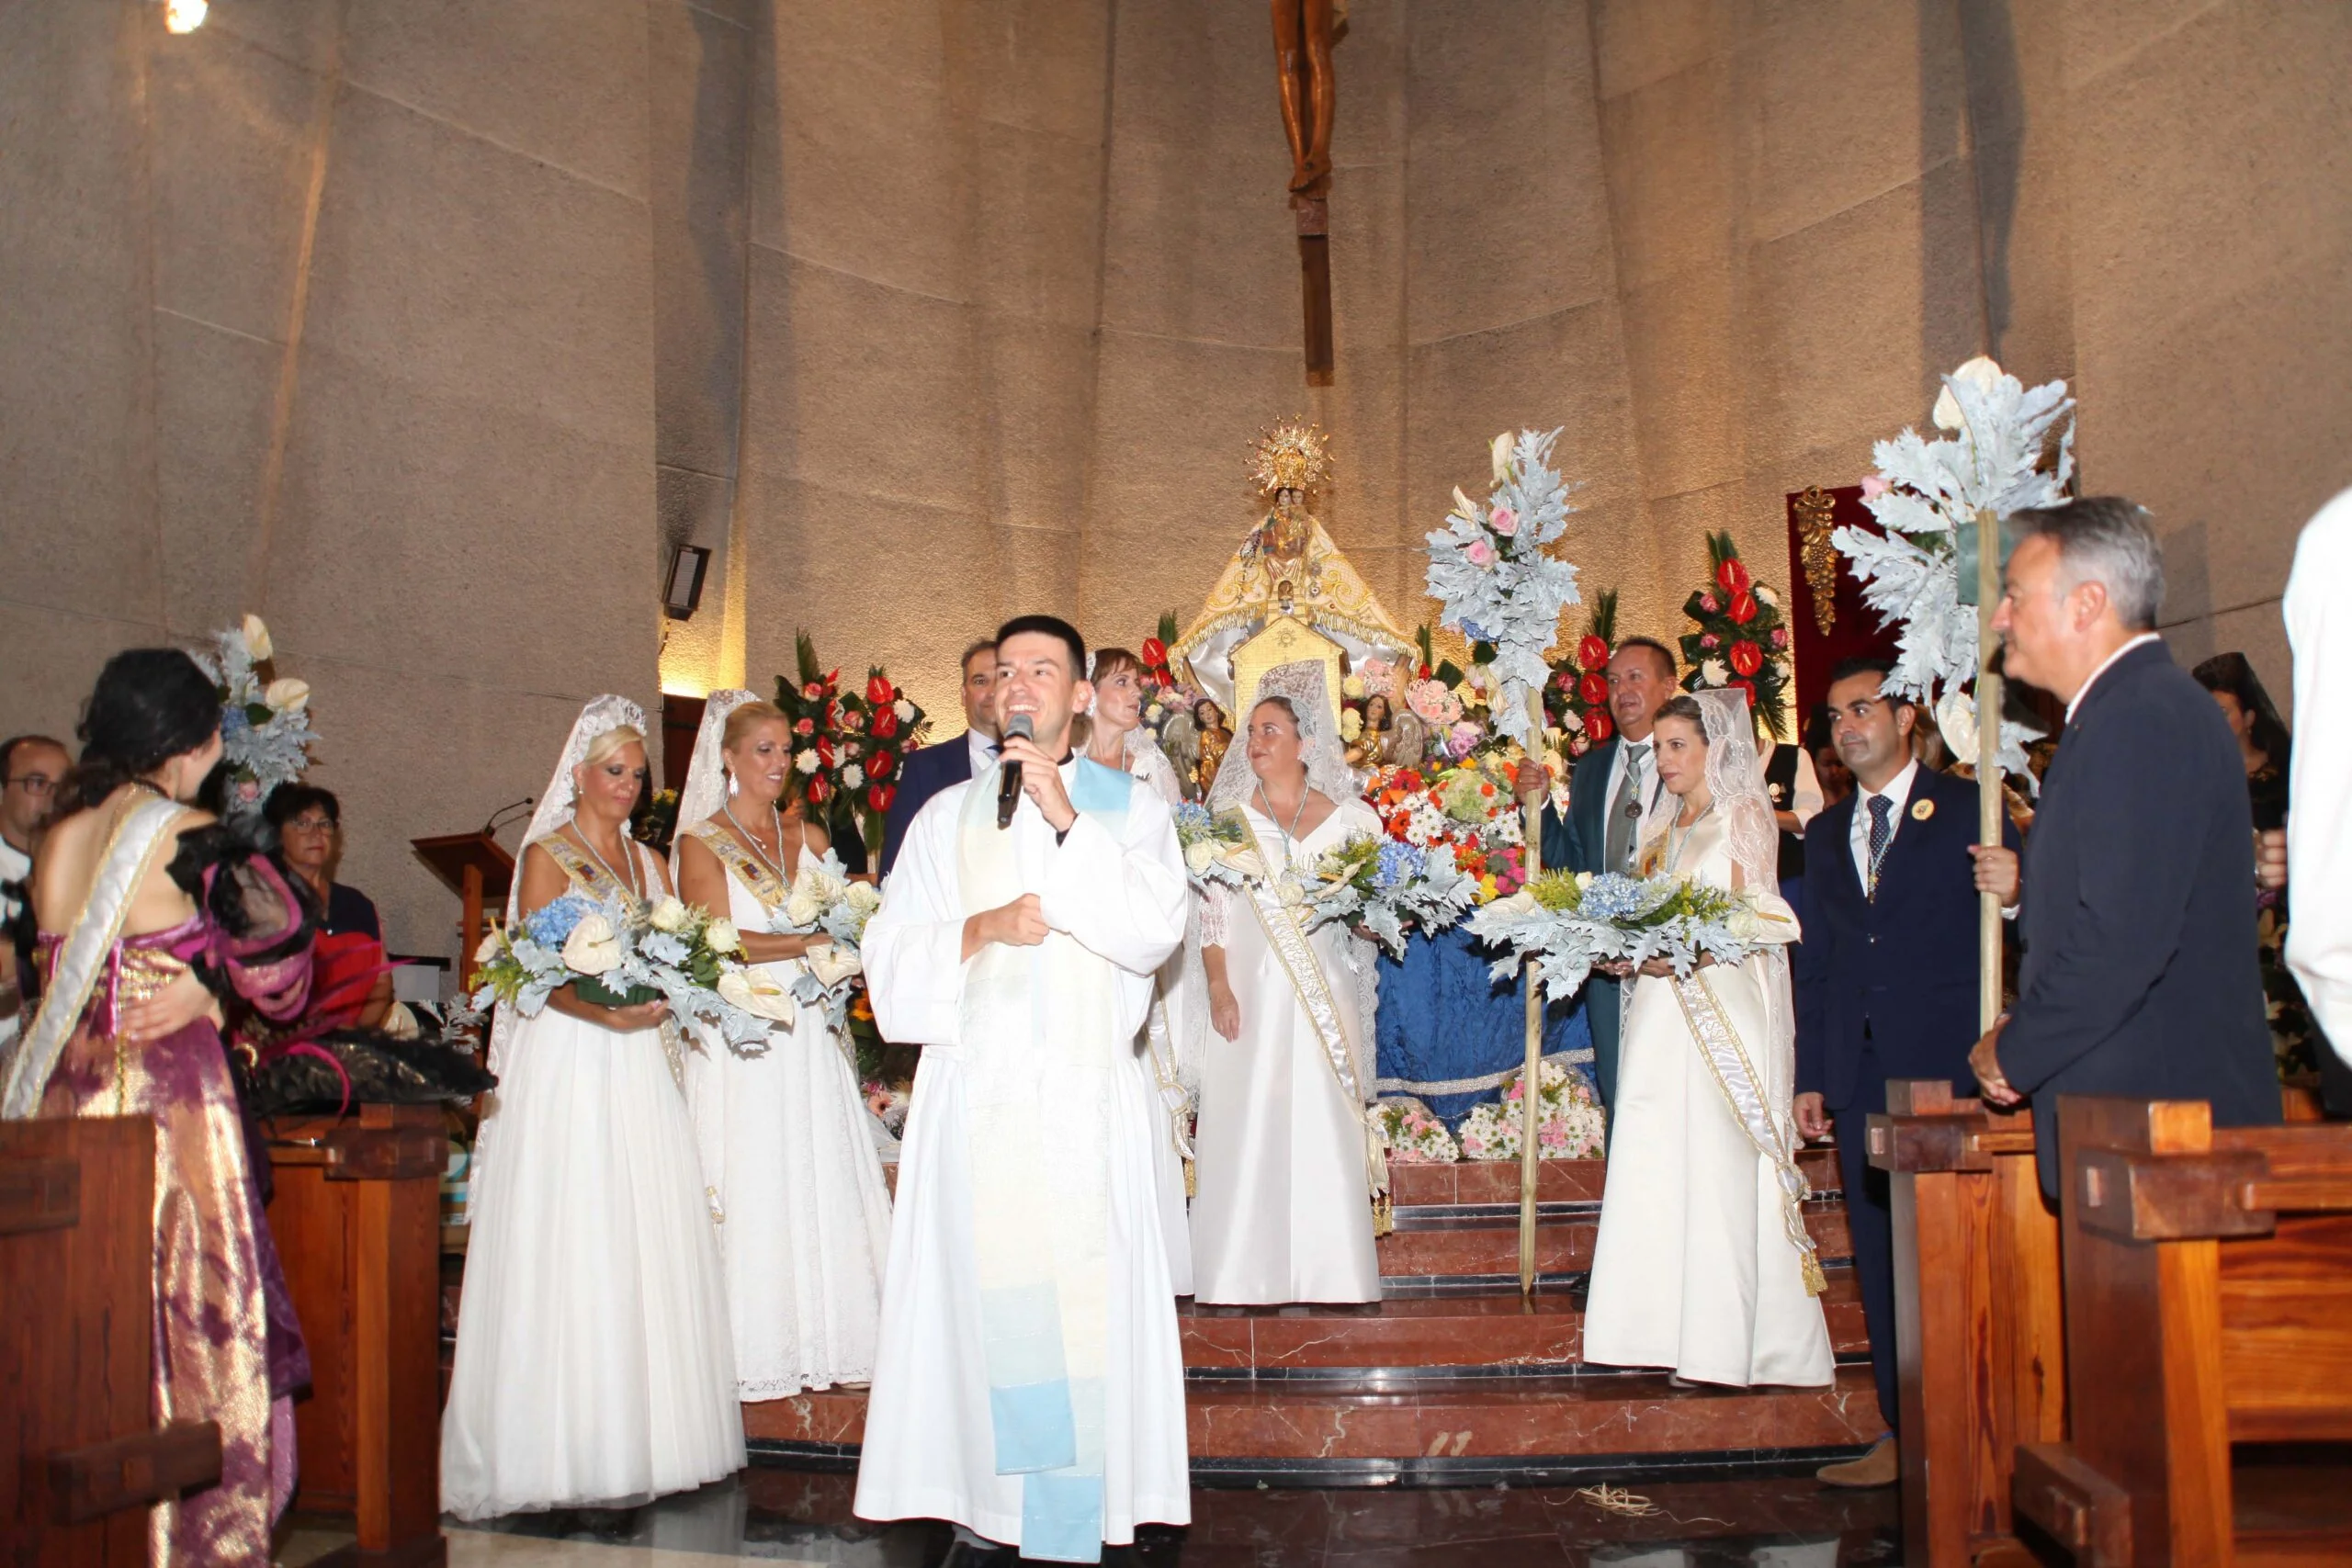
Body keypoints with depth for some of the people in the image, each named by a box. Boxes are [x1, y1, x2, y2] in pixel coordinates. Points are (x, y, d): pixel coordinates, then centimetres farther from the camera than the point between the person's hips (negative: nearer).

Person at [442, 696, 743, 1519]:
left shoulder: (650, 862, 18)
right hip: (566, 1066, -5)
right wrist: (605, 1013, -25)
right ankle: (571, 1449, -1)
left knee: (649, 1245, 4)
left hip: (641, 1071, 6)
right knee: (572, 1247, -6)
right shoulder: (546, 855, 1)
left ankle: (646, 1433, 10)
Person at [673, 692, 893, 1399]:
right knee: (753, 1188, -3)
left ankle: (824, 1340, 9)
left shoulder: (809, 837, 14)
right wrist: (808, 943, -12)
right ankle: (756, 1350, 5)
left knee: (824, 1184, 1)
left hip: (810, 1036, 4)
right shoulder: (701, 843, 1)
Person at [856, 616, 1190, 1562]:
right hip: (974, 1091, 2)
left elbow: (1155, 932, -9)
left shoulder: (1130, 807, 7)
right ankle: (982, 1492, 14)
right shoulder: (948, 815, 13)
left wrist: (1067, 822, -13)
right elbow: (891, 952, 8)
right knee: (979, 1291, 1)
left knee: (1085, 1296, -4)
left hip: (1087, 1097, -2)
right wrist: (981, 928, -9)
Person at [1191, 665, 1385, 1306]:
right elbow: (1211, 910, 3)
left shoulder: (1351, 818, 6)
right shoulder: (1229, 816, 7)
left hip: (1324, 999, 0)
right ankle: (1245, 1269, 7)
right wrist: (1218, 983, -8)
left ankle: (1327, 1270, 10)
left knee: (1324, 1128, 1)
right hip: (1250, 994, 0)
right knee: (1244, 1125, -1)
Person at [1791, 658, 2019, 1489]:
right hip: (1859, 1070, 5)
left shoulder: (1968, 810, 2)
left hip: (1944, 1058, -5)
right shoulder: (1826, 832, 18)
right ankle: (1906, 1434, 15)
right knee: (1881, 1253, 7)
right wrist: (1810, 1074, 12)